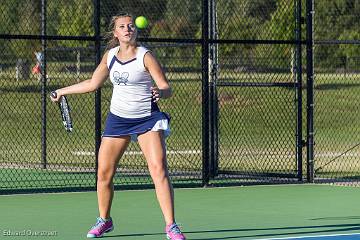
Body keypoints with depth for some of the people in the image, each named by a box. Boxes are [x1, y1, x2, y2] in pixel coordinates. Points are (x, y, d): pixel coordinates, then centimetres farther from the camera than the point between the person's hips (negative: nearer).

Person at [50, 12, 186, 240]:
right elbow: (93, 83, 19)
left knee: (159, 169, -18)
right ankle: (104, 220, 24)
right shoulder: (110, 55, 4)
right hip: (117, 118, 5)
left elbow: (167, 88, -15)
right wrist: (63, 91, 26)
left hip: (147, 119, -5)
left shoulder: (145, 56, -11)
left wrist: (160, 93, -39)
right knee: (104, 173, 3)